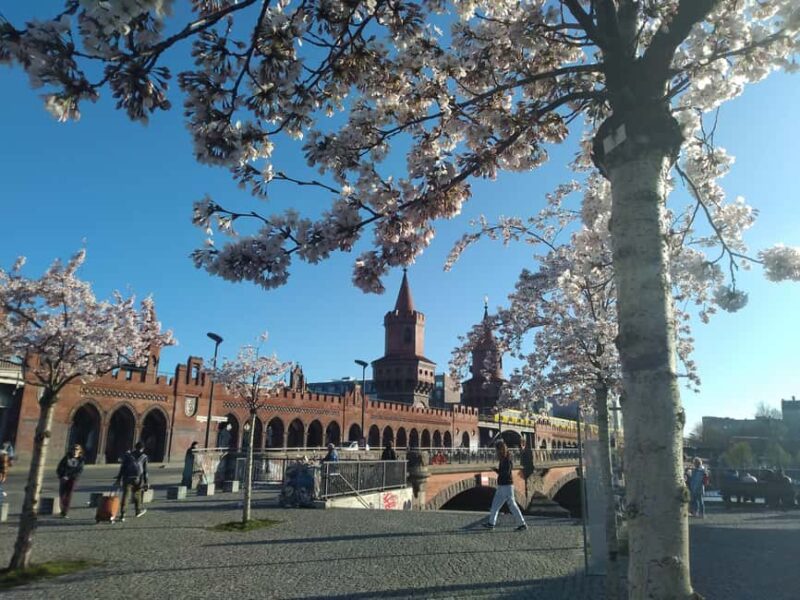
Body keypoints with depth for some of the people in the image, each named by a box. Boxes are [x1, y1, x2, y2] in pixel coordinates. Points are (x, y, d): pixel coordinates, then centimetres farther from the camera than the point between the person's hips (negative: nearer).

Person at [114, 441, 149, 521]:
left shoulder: (127, 455, 5)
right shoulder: (143, 457, 2)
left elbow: (122, 468, 2)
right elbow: (145, 471, 1)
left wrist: (119, 478, 7)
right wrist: (146, 483, 5)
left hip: (127, 479, 0)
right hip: (138, 480, 0)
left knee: (125, 496, -1)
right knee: (137, 495, 18)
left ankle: (122, 514, -8)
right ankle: (138, 510, 32)